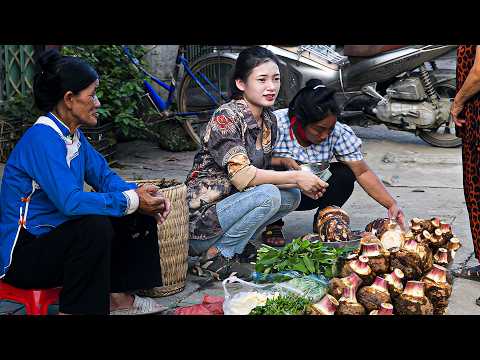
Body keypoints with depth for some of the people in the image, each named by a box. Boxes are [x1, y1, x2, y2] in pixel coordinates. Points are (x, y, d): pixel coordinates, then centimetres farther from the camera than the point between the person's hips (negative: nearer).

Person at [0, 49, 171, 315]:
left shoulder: (73, 135, 5)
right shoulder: (43, 138, -23)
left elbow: (105, 177, 7)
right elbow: (70, 201, -33)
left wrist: (142, 196, -12)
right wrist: (131, 200, -25)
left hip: (57, 236, 9)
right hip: (22, 256, -9)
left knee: (139, 216, 5)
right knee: (96, 227, -34)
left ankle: (118, 296, 11)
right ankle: (73, 310, -18)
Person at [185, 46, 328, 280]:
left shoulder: (269, 120, 7)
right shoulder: (225, 117, -19)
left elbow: (262, 173, 9)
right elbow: (242, 176, -27)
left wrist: (301, 184, -8)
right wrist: (295, 177, -22)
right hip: (201, 217, -8)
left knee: (291, 196, -5)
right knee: (268, 196, -27)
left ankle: (239, 243, 6)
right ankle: (216, 256, -11)